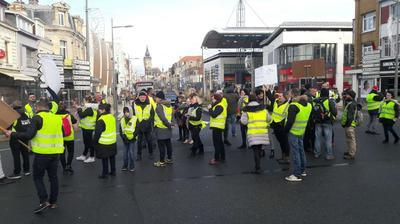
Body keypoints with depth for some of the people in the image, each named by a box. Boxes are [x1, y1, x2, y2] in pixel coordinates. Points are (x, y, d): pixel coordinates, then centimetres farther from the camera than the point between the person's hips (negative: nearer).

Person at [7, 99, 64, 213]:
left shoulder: (37, 118, -10)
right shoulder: (57, 118, 9)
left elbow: (29, 135, -18)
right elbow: (62, 133, 17)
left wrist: (12, 134, -7)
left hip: (42, 153, -5)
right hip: (55, 152, 6)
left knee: (38, 177, 9)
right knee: (53, 177, 13)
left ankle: (44, 201, -1)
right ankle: (53, 201, 20)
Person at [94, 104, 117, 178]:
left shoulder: (101, 120, -21)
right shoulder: (112, 117, 3)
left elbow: (97, 133, -17)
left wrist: (95, 141, -5)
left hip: (104, 143, -7)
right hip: (113, 141, 7)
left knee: (104, 159, 4)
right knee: (112, 157, 17)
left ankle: (105, 173, 12)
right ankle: (113, 171, 27)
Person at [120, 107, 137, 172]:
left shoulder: (135, 119, -7)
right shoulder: (122, 120, 4)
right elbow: (120, 131, 6)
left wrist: (134, 136, -12)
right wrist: (123, 137, -6)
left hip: (132, 139, -3)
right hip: (125, 139, 4)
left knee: (131, 152, -4)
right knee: (125, 152, 11)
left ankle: (132, 166, 7)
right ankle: (125, 166, 22)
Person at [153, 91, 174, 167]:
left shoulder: (159, 106, -17)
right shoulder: (169, 105, 9)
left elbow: (162, 118, -22)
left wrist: (169, 125, -13)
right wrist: (169, 124, 7)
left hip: (161, 128, -8)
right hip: (167, 129, 8)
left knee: (161, 145, 0)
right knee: (168, 144, 15)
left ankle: (162, 161, 6)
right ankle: (169, 159, 24)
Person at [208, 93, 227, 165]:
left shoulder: (219, 106, -18)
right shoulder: (218, 105, 16)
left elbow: (214, 114, -26)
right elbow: (214, 114, 12)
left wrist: (210, 109, -13)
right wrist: (211, 108, -1)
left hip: (217, 127, -11)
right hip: (218, 126, 11)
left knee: (216, 143, -7)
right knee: (219, 142, 17)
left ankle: (216, 159, -4)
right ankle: (222, 157, 26)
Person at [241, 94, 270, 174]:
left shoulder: (246, 110, -3)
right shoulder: (263, 108, 7)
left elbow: (243, 121, -4)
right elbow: (268, 119, 11)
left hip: (253, 132, -3)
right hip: (263, 131, 3)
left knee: (255, 150, -1)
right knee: (259, 149, 17)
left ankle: (258, 168, -7)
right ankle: (258, 165, 30)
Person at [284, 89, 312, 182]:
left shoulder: (294, 106, -19)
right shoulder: (308, 105, 7)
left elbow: (290, 121, -21)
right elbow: (308, 119, 15)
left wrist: (286, 129, -9)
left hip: (293, 132, -8)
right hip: (301, 131, 8)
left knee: (295, 152, -4)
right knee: (301, 150, 19)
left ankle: (297, 174, -1)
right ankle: (302, 170, 30)